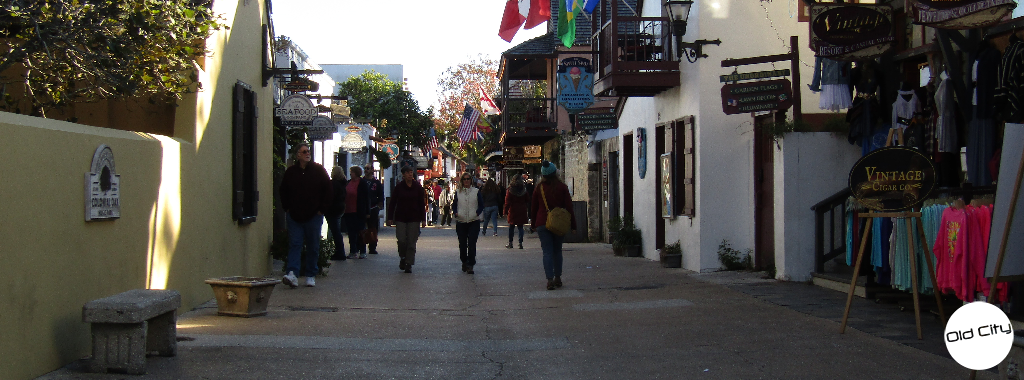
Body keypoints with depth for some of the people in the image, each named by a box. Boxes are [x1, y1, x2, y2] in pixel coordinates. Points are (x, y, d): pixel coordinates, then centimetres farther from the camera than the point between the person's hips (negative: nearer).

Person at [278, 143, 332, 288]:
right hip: (294, 216, 1)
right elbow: (283, 192, 17)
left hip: (314, 216, 0)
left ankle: (310, 275, 13)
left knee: (313, 247, 4)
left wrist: (322, 209, -1)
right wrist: (287, 208, 8)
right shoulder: (290, 172, 5)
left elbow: (329, 191, 4)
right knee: (294, 244, -8)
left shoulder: (318, 170, 2)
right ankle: (292, 273, -17)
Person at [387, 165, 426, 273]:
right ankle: (403, 258, 20)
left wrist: (422, 218, 3)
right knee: (401, 240, -6)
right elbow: (392, 203, 3)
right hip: (400, 218, 0)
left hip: (414, 218, 0)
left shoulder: (418, 187, 3)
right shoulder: (398, 187, 1)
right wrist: (390, 217, -2)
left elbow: (421, 204, 7)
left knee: (411, 242, -1)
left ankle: (409, 264, 4)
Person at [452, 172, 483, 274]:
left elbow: (481, 205, 8)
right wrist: (456, 213, -5)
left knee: (472, 244, -11)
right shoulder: (458, 193, 10)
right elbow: (454, 205, 14)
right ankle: (464, 262, 25)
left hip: (474, 221, -2)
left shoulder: (476, 191, 6)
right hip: (461, 221, 2)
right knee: (462, 244, 7)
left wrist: (477, 213, -8)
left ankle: (470, 265, -10)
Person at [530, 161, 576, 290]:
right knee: (557, 251, 15)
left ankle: (550, 280, -13)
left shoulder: (539, 188, 1)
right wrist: (573, 225, 3)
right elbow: (569, 207, -3)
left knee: (547, 252, -2)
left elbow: (533, 208, 8)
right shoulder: (562, 187, -2)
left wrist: (533, 225, 18)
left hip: (542, 223, 0)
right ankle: (557, 278, 19)